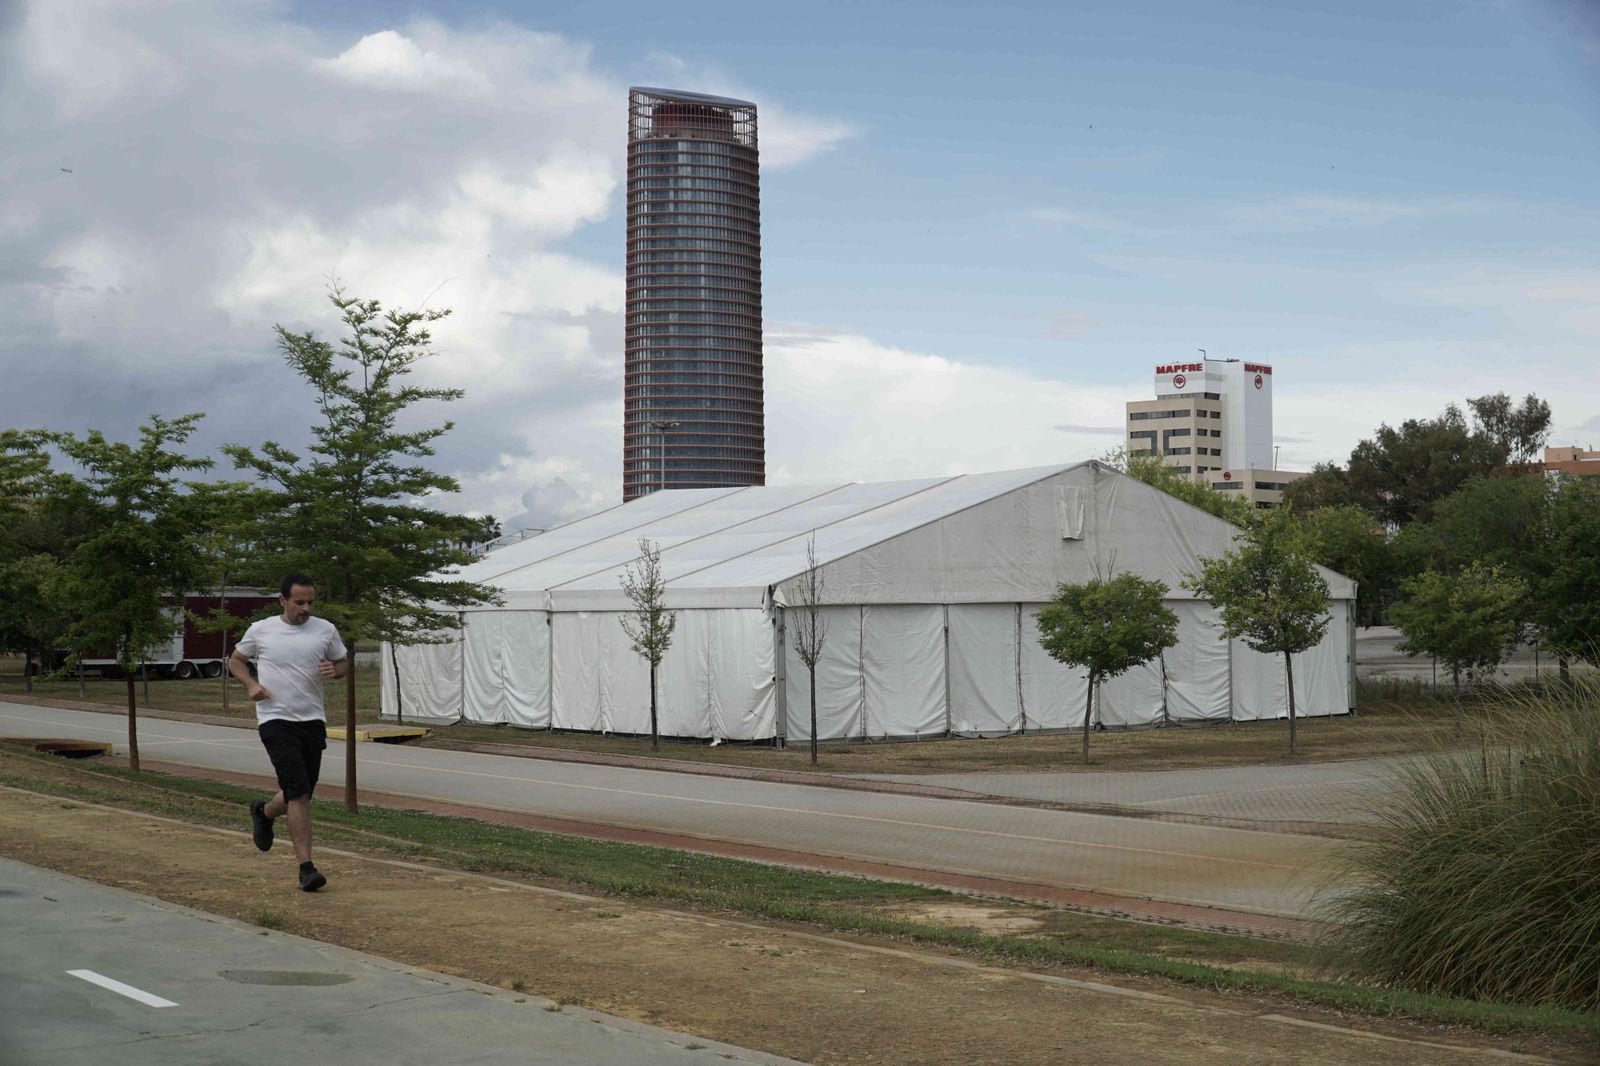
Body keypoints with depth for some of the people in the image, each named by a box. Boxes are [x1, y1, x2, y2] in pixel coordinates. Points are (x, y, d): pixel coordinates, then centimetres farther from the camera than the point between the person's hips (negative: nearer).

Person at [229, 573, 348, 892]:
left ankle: (264, 812, 46)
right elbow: (235, 659, 13)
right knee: (298, 793, -15)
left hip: (312, 720, 4)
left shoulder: (325, 630, 5)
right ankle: (306, 867, -12)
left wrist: (334, 670, -9)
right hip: (276, 719, -4)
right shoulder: (261, 630, 0)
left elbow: (344, 662, 16)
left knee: (299, 795, 12)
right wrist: (251, 684, -6)